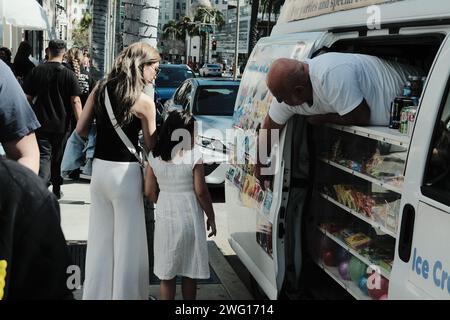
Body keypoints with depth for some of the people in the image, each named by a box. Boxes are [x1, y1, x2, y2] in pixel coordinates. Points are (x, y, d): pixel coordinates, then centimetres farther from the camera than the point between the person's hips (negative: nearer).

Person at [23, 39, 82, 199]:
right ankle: (56, 190, 28)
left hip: (41, 123, 0)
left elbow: (28, 98, 2)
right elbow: (75, 101, -11)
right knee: (58, 157, 15)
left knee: (44, 156, 0)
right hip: (62, 124, 0)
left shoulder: (37, 71, -3)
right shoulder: (69, 74, -6)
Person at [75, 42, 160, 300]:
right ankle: (124, 294, 16)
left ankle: (96, 293, 28)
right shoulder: (144, 102, -12)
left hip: (99, 168, 6)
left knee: (100, 238, 17)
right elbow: (151, 145, -3)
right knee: (127, 241, 7)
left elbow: (81, 130, 6)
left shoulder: (101, 88, 3)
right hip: (125, 172, -6)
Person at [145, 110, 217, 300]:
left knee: (166, 273, 10)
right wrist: (211, 217, 0)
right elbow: (201, 192, -12)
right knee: (189, 271, 11)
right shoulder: (194, 157, -13)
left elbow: (149, 192, 1)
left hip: (164, 216, 3)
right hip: (189, 216, -3)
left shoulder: (154, 157, -1)